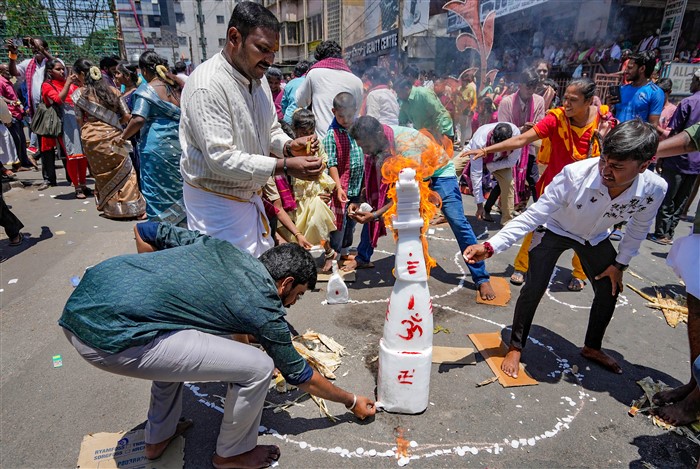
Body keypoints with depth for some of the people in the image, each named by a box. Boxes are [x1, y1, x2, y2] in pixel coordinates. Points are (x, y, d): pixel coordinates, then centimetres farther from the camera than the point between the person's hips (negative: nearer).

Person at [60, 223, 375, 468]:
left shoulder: (219, 246, 14)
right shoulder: (264, 309, -1)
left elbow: (144, 232, 20)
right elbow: (301, 376, 13)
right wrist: (353, 402, 28)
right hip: (111, 337, -9)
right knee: (257, 367, -3)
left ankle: (159, 437, 45)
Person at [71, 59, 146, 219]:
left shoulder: (79, 93, -1)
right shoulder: (112, 90, 5)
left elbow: (80, 121, 1)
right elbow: (127, 116, 2)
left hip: (92, 138, -1)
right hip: (113, 136, 1)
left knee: (102, 174, 13)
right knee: (124, 171, 6)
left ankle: (111, 208, 22)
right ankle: (132, 207, 4)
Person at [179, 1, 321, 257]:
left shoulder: (257, 77, 5)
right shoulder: (207, 86, -22)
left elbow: (271, 129, 14)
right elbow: (221, 158, -28)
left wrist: (289, 146, -9)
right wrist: (285, 166, -31)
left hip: (249, 194, 9)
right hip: (217, 201, -8)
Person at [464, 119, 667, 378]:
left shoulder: (654, 189, -28)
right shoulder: (576, 174, -41)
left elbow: (639, 227, -6)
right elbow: (533, 215, -36)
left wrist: (620, 263, 2)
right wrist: (490, 246, -46)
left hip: (595, 238, 5)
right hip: (554, 229, -4)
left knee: (610, 290, 11)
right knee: (534, 289, -15)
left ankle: (592, 347, 38)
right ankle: (515, 347, 9)